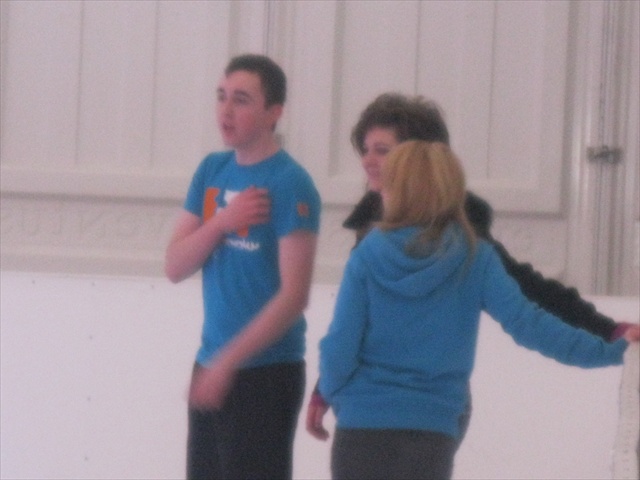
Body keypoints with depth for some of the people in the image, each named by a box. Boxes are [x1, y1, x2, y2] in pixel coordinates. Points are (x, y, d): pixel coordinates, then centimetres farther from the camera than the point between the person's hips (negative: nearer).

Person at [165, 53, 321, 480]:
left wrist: (228, 361, -19)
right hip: (212, 366, 7)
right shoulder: (212, 171, 9)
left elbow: (294, 295, -18)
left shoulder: (290, 184, -13)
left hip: (267, 372, -7)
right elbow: (175, 267, 5)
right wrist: (220, 223, -12)